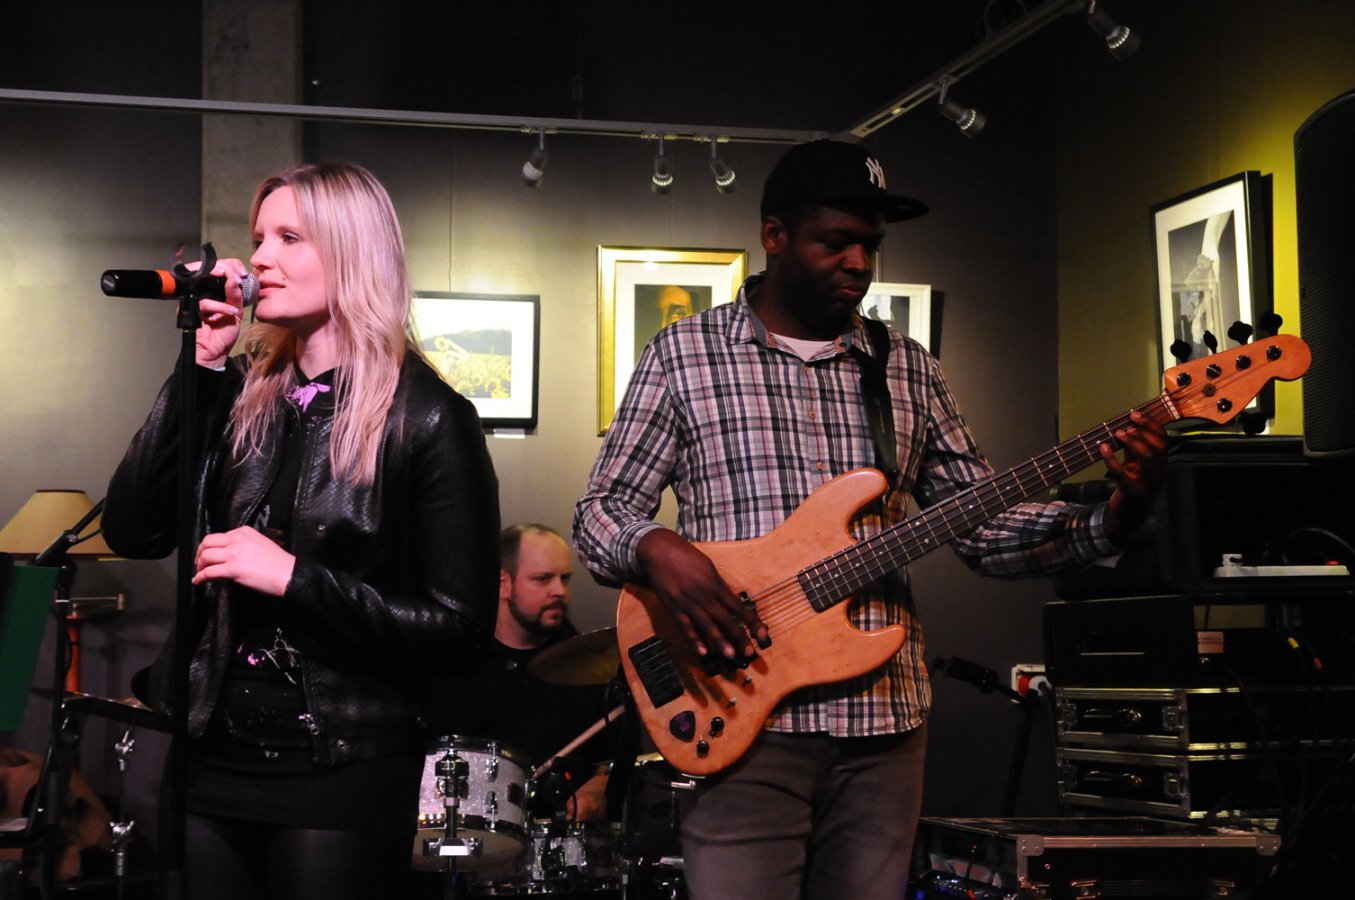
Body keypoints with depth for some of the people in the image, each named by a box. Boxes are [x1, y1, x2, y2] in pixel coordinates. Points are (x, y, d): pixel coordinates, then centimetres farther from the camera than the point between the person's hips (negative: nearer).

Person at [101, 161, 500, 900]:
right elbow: (131, 533, -4)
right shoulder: (239, 394, 6)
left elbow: (459, 629, -12)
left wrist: (294, 578, -19)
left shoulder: (426, 419, -9)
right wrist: (197, 371, -8)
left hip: (344, 778, -4)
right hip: (212, 758, 5)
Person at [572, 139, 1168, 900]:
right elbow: (601, 509, 4)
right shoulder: (685, 354, 3)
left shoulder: (907, 370, 12)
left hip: (887, 721, 4)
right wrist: (655, 549, -18)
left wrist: (1116, 518, -5)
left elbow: (986, 524, 11)